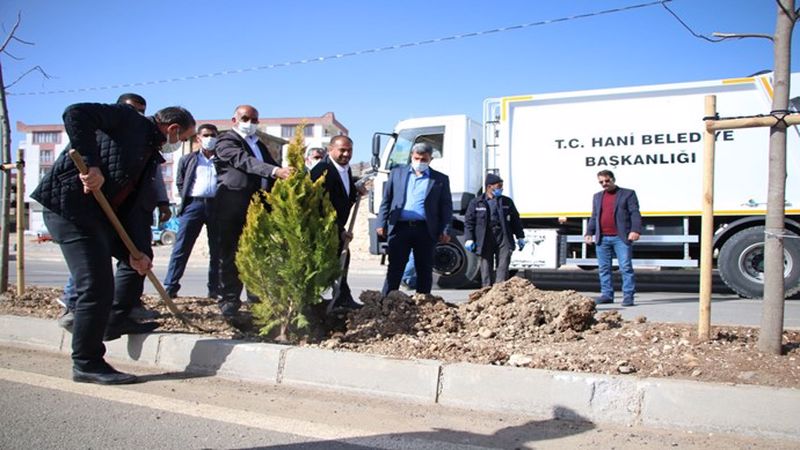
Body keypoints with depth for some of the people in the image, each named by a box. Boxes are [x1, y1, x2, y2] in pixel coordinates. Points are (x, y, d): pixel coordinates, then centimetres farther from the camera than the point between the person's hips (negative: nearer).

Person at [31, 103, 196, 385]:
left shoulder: (151, 156, 16)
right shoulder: (129, 121, -6)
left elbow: (138, 205, 9)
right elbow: (76, 114, -22)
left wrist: (138, 250, -3)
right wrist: (90, 164, -30)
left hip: (102, 213, 10)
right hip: (70, 205, -10)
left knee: (139, 255, 20)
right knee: (97, 285, -12)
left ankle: (116, 321, 31)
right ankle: (86, 364, 1)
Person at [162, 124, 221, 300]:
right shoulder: (187, 159, 18)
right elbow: (179, 183, 15)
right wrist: (185, 200, 3)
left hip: (217, 205, 0)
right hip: (194, 204, 0)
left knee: (217, 250, 3)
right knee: (181, 247, -6)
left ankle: (215, 289, 8)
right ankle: (170, 287, -4)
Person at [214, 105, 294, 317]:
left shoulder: (259, 144, 23)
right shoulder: (226, 140, -2)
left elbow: (271, 166, 19)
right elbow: (244, 161, -20)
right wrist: (276, 171, -35)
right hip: (233, 209, -6)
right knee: (231, 255, -2)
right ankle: (229, 301, 5)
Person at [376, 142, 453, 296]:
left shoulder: (441, 179, 10)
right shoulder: (397, 173, 13)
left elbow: (446, 207, 7)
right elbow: (386, 200, 12)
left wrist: (445, 231, -4)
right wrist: (381, 224, 3)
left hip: (425, 230, 0)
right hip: (400, 227, 0)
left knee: (425, 270, 6)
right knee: (395, 269, 1)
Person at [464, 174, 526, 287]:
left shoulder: (507, 202, 13)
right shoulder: (476, 203, 5)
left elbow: (515, 220, 17)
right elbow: (469, 222, 4)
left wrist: (520, 237, 14)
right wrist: (469, 239, -6)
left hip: (503, 239, 2)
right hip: (485, 241, -1)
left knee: (503, 267, -4)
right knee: (487, 268, 3)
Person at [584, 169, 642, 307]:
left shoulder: (628, 193, 6)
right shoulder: (597, 197, 21)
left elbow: (635, 214, -2)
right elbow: (594, 217, 22)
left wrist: (635, 230, -15)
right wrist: (589, 233, 10)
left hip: (621, 238, -5)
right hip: (602, 239, 5)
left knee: (626, 267, -6)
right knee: (604, 268, 6)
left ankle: (628, 296, -3)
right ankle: (607, 295, 12)